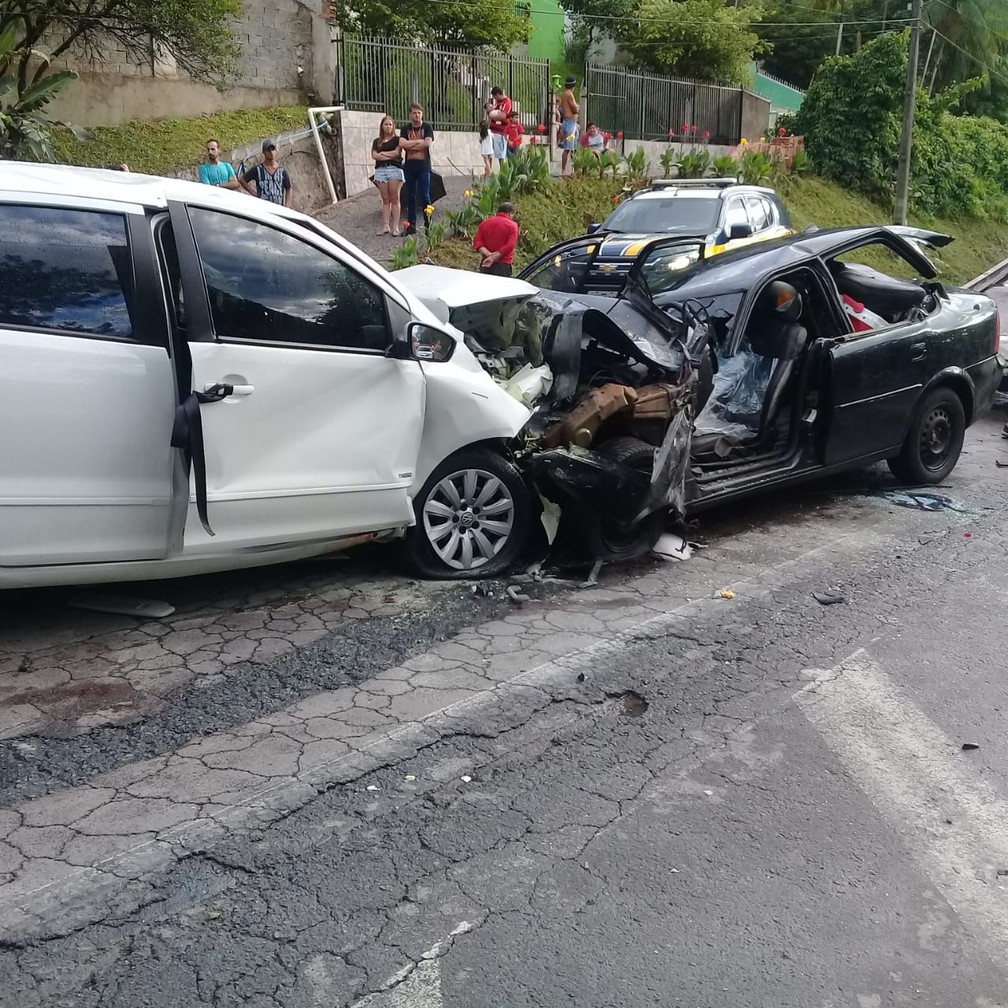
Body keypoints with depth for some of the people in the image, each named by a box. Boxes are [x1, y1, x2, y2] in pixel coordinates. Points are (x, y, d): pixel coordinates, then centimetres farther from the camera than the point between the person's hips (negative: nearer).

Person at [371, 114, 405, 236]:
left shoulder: (397, 139, 9)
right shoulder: (377, 141, 17)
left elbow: (397, 152, -6)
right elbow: (374, 155, 3)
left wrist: (382, 153, 2)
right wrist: (390, 156, -4)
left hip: (394, 169, -3)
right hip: (380, 170, 3)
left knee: (394, 199, -6)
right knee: (385, 199, 0)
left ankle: (395, 226, -7)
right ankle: (385, 226, -3)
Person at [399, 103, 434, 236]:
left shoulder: (427, 127, 3)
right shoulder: (406, 128, 10)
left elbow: (428, 143, -13)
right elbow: (401, 144, -6)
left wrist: (409, 145, -6)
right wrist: (419, 141, -9)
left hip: (423, 166, -3)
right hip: (409, 166, 3)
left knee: (424, 195, -6)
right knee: (410, 196, 5)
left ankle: (428, 223, -1)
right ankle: (411, 225, 9)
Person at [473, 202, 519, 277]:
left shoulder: (485, 223, 11)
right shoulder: (512, 225, -4)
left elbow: (477, 242, 1)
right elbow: (510, 246, -15)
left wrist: (488, 254, -11)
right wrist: (493, 257, -14)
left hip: (485, 264, 5)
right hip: (503, 265, -4)